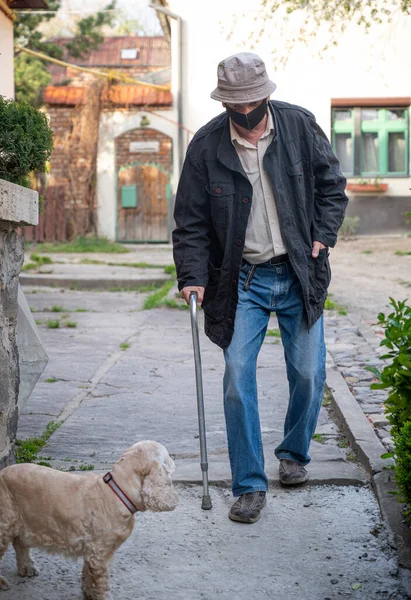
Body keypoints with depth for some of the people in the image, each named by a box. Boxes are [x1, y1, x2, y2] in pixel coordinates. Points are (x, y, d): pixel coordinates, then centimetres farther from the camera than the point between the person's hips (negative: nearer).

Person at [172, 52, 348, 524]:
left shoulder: (299, 126, -2)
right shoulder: (206, 146, -5)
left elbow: (332, 185, 8)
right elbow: (191, 221, -1)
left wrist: (323, 237, -4)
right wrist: (192, 277, -11)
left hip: (298, 275, 1)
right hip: (243, 279, -1)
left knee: (308, 374, 5)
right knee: (238, 377, -7)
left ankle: (294, 454, 33)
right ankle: (249, 486, 4)